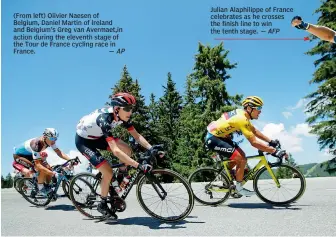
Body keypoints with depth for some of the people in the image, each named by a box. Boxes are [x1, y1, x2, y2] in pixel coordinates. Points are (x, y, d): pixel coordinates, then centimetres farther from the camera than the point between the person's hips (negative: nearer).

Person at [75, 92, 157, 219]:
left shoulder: (122, 116, -17)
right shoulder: (105, 119, -39)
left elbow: (137, 135, -13)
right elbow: (115, 151, -45)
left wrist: (151, 149, -28)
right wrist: (139, 166, -48)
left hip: (98, 136, 7)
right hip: (83, 140, -7)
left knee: (127, 150, -13)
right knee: (108, 173, -16)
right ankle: (103, 205, 8)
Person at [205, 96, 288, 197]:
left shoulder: (241, 113, 3)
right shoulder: (242, 119, -25)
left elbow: (254, 131, 13)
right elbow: (254, 142, -28)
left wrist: (271, 141, 7)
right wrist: (275, 151, -25)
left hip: (218, 135, 10)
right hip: (213, 139, -10)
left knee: (241, 155, 13)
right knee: (242, 160, -12)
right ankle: (239, 188, 5)